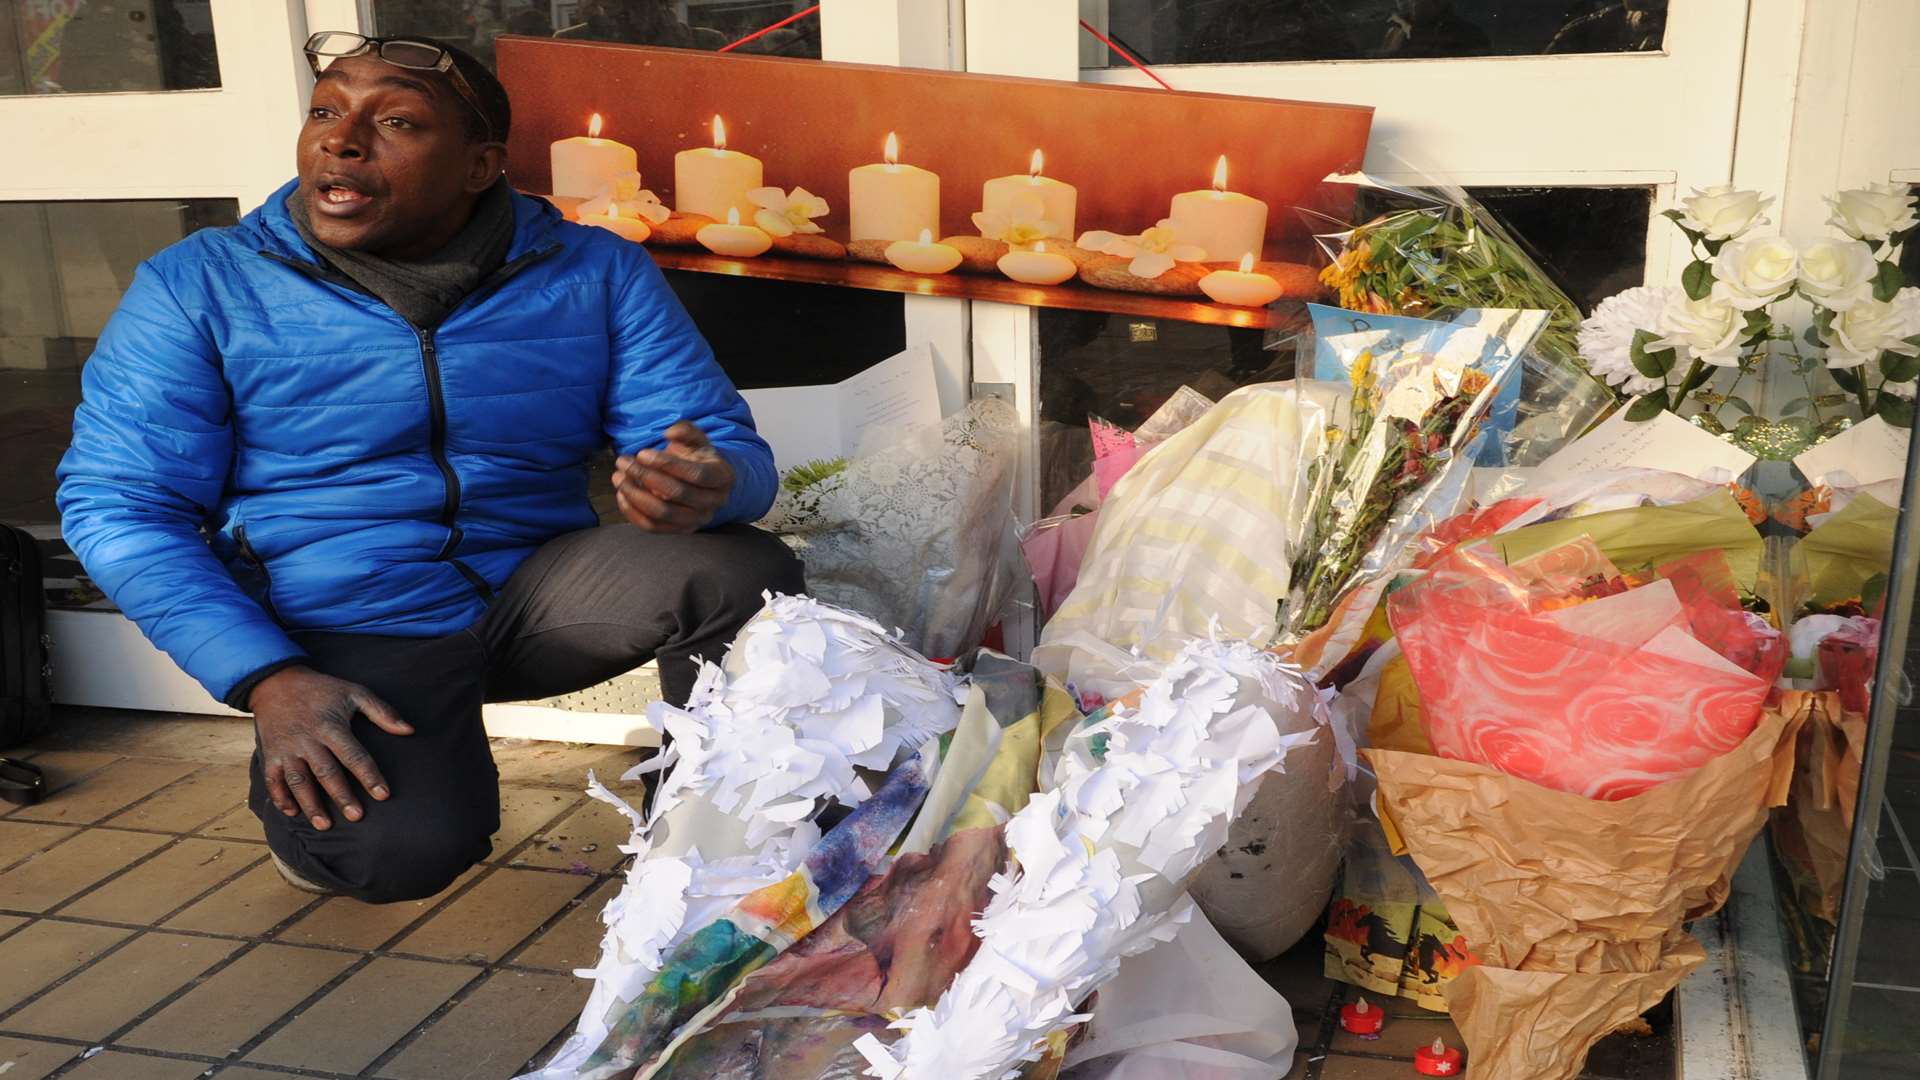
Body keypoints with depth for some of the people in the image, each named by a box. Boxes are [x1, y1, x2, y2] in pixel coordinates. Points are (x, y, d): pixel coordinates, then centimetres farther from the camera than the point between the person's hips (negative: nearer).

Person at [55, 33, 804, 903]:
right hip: (348, 638, -1)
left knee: (747, 573, -24)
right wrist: (267, 680, -19)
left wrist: (708, 488, -31)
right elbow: (115, 503, -6)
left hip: (533, 596, 2)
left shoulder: (596, 275, 0)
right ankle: (300, 794, 8)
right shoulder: (198, 286, -3)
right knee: (405, 849, -29)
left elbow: (731, 448, -4)